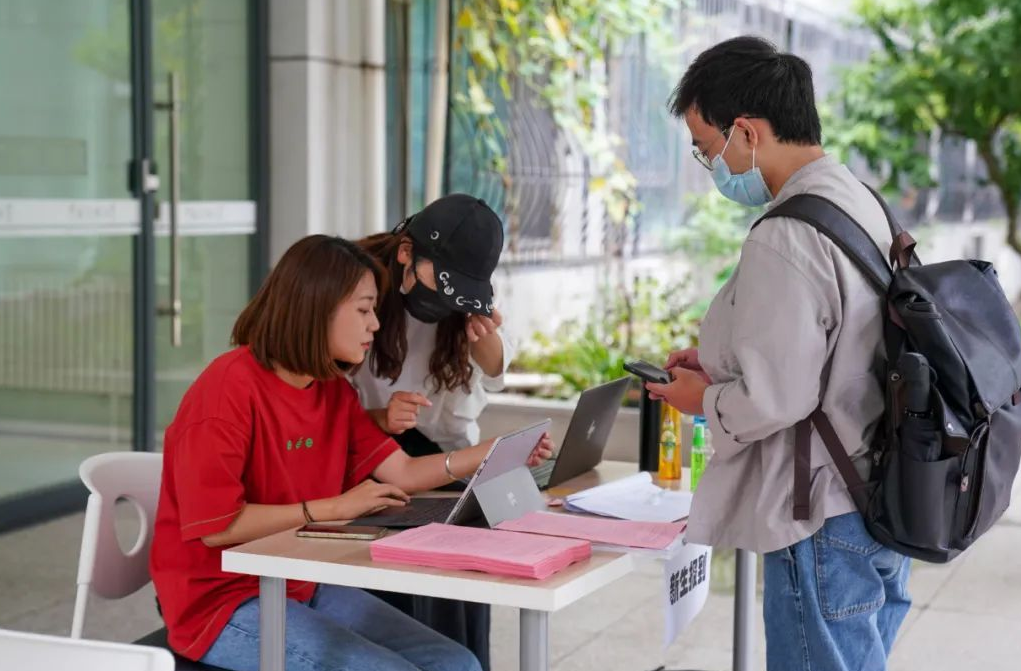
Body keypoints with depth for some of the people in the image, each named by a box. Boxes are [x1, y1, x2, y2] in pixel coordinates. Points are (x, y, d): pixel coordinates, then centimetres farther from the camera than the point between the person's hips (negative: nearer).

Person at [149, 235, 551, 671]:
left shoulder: (334, 390, 7)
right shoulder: (230, 386, -19)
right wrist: (335, 507, -18)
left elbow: (402, 473, 6)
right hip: (224, 601, -8)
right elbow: (216, 525, -23)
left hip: (305, 588, 8)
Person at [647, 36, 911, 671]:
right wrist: (722, 367, 13)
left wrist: (704, 398, -4)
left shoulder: (787, 239, -21)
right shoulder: (863, 204, 9)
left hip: (825, 530, -10)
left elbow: (773, 400, -23)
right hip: (883, 512, 10)